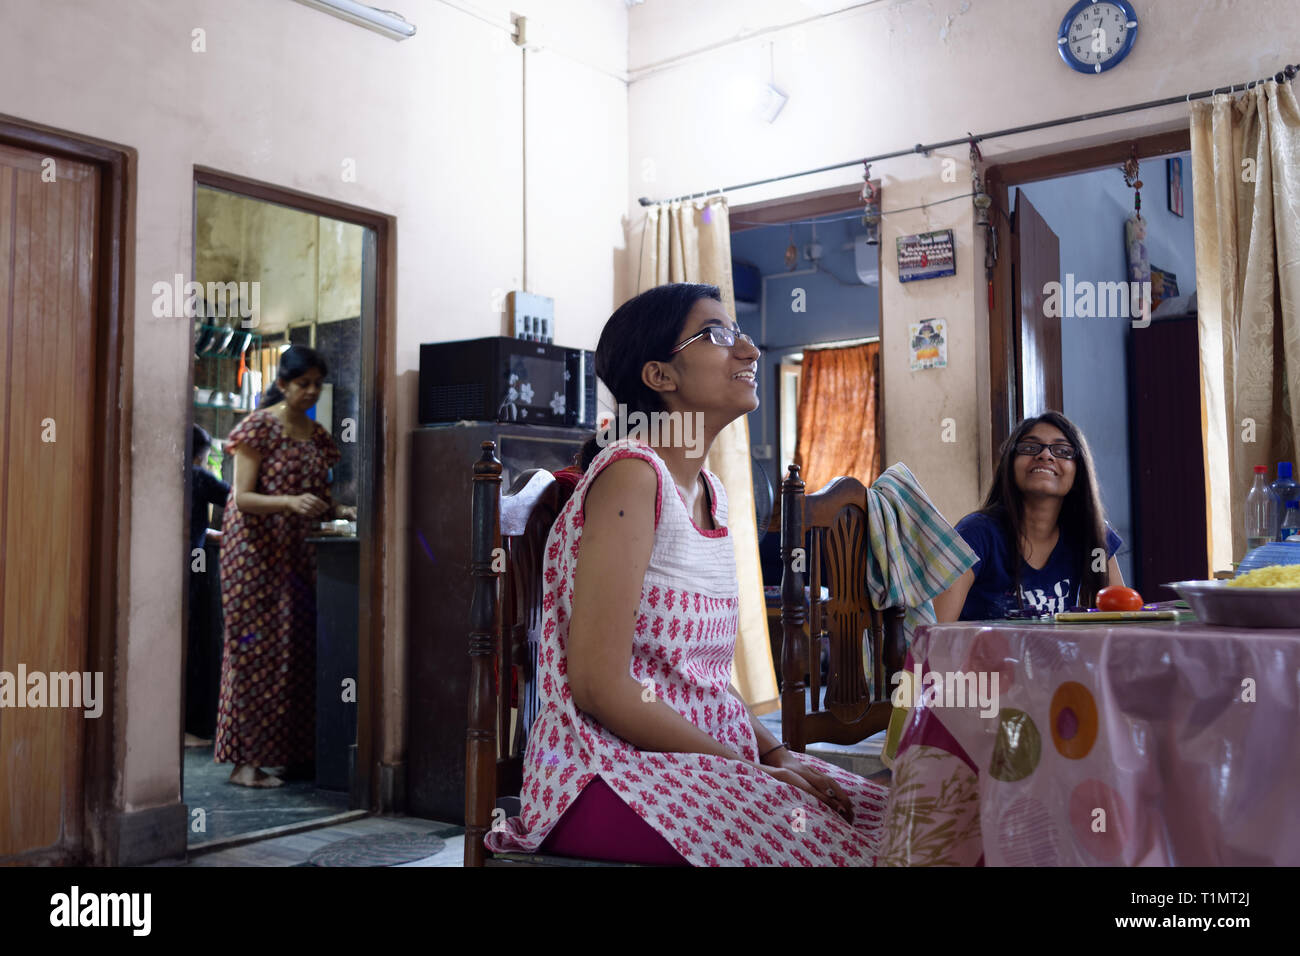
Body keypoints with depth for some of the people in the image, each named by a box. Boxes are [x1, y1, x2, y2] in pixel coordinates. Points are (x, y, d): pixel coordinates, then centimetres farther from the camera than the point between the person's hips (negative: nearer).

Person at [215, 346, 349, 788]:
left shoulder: (317, 436, 13)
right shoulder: (259, 427, -7)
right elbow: (242, 498, -13)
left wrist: (338, 512, -2)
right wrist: (290, 502, -27)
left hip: (297, 553, 6)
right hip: (256, 552, -6)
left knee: (299, 648, 5)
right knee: (256, 648, -6)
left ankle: (292, 753, 13)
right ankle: (246, 760, 0)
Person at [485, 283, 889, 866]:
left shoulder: (707, 491, 13)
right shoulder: (631, 473, -15)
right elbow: (600, 685, -19)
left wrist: (776, 752, 0)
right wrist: (746, 767, -15)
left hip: (711, 763, 8)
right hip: (614, 768, -8)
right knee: (838, 841, -22)